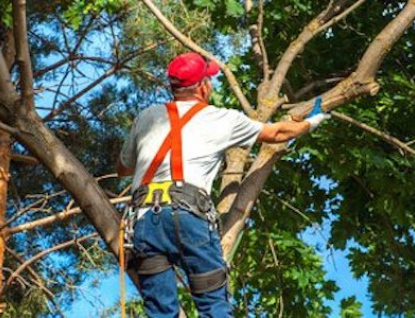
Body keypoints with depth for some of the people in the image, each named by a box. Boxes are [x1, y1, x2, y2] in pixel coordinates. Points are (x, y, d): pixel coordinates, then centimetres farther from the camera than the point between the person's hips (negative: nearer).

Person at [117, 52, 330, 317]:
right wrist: (309, 124, 49)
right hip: (188, 214, -3)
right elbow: (276, 133, 30)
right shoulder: (222, 119, 14)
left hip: (145, 216, 3)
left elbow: (123, 169, 35)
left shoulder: (147, 117, 22)